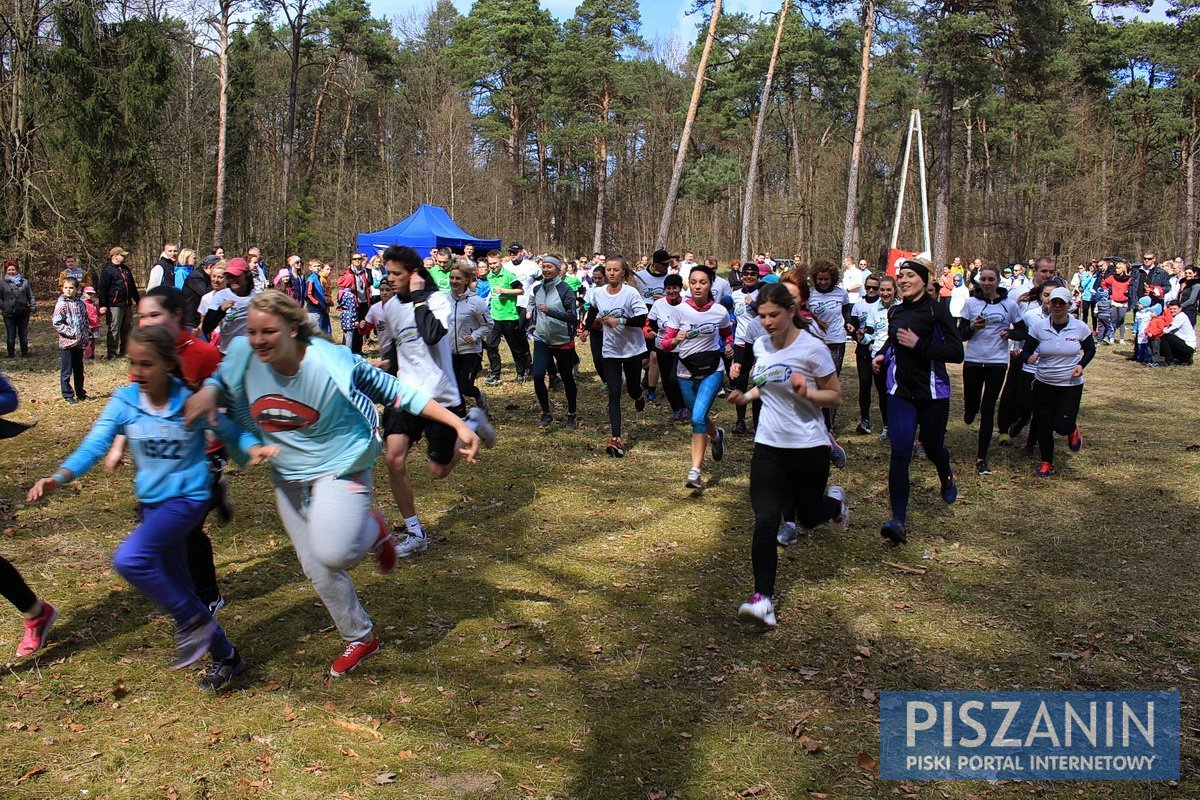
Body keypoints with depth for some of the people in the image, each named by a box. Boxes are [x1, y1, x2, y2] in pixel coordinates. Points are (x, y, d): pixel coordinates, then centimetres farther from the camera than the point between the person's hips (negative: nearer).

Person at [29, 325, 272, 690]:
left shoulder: (190, 401, -14)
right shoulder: (124, 401, -6)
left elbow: (230, 431, -6)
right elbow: (94, 444, -11)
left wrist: (255, 448, -26)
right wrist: (59, 476, -26)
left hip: (188, 496, -6)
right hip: (151, 501, 6)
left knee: (129, 558, -27)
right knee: (176, 588, 12)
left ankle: (193, 621, -7)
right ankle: (225, 655, 29)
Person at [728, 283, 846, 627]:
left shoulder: (812, 348, -13)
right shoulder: (761, 345, 3)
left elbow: (835, 395, -6)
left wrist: (807, 392, -26)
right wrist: (746, 396, 0)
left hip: (809, 446, -3)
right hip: (769, 445, 3)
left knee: (808, 518, 14)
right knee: (766, 520, -11)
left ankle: (835, 500, 51)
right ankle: (763, 598, -7)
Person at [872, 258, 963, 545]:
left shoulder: (937, 310, -11)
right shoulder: (895, 313, 7)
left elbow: (956, 352, -17)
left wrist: (918, 344, -23)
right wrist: (884, 356, 8)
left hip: (932, 392, -3)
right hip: (900, 392, 3)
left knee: (933, 448, 15)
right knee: (900, 453, -10)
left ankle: (947, 479, 53)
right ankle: (899, 521, -12)